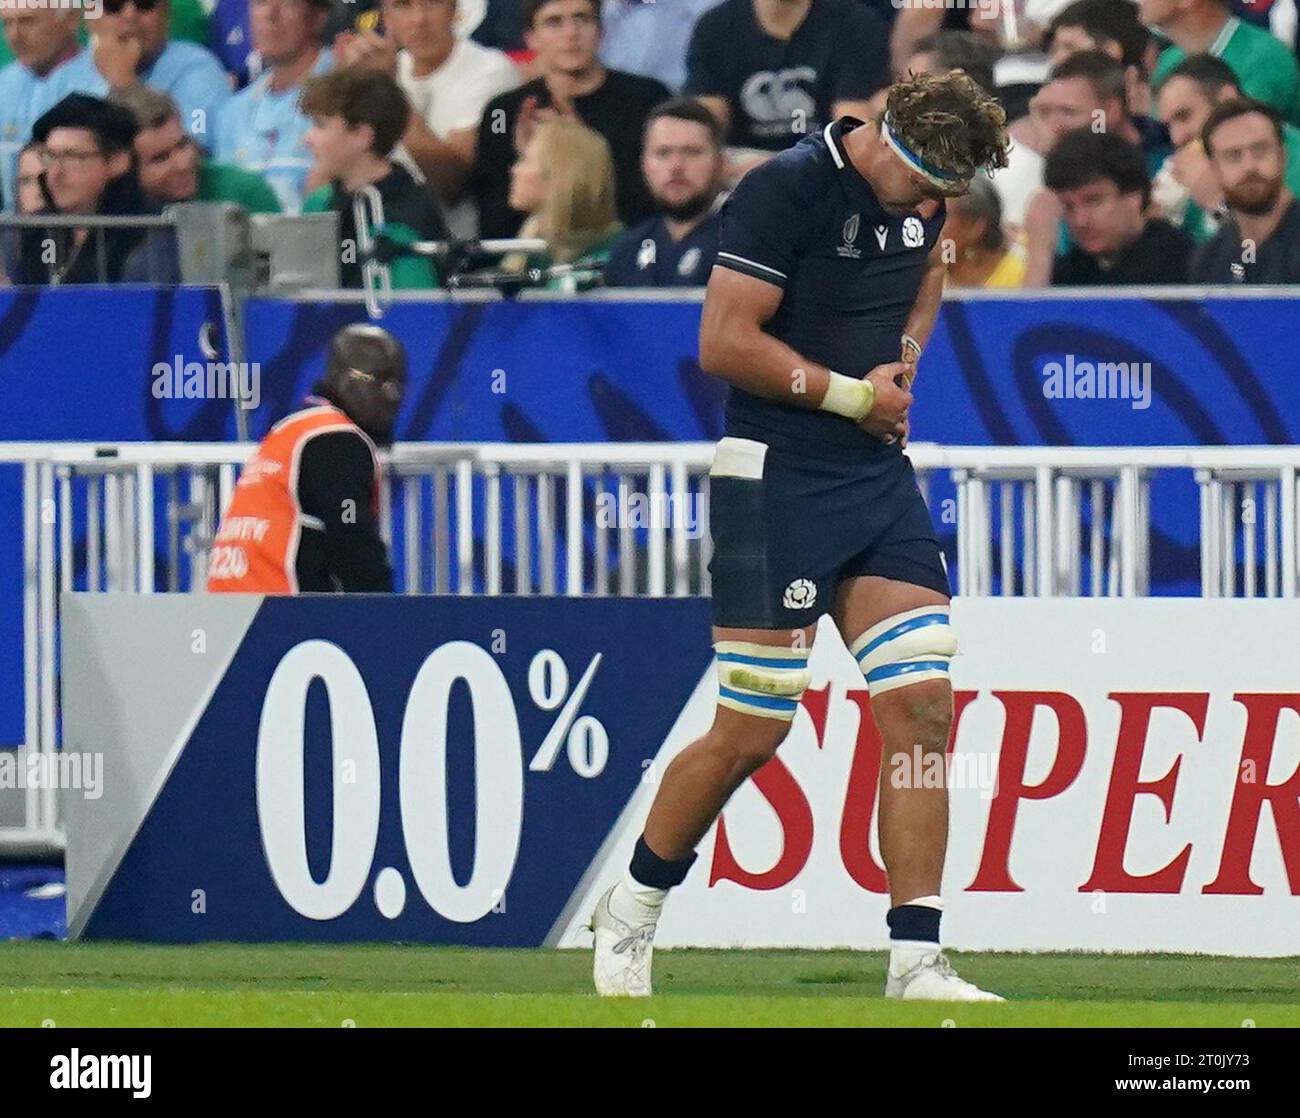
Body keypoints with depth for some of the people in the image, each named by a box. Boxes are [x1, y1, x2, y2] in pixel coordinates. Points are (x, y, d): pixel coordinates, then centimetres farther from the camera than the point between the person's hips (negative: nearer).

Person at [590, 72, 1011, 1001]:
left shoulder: (920, 199, 8)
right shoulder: (786, 190, -15)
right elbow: (724, 341, -17)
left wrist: (904, 356, 12)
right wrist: (849, 393, -12)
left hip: (880, 474, 7)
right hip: (776, 479, -7)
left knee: (922, 708, -5)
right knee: (753, 731, -3)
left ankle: (916, 964, -3)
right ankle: (628, 916, 20)